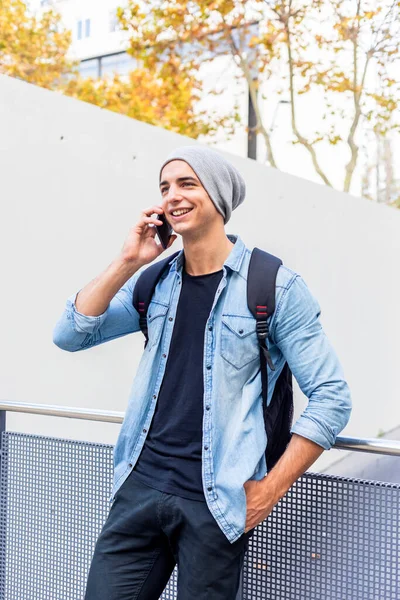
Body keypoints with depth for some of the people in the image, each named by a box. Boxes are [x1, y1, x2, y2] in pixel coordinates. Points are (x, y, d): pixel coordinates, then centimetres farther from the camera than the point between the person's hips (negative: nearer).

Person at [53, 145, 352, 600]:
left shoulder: (276, 287, -7)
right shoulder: (154, 281, 8)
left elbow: (331, 398, -7)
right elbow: (70, 335, 2)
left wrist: (269, 490, -9)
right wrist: (128, 261, -7)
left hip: (217, 501, -3)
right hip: (141, 485, 4)